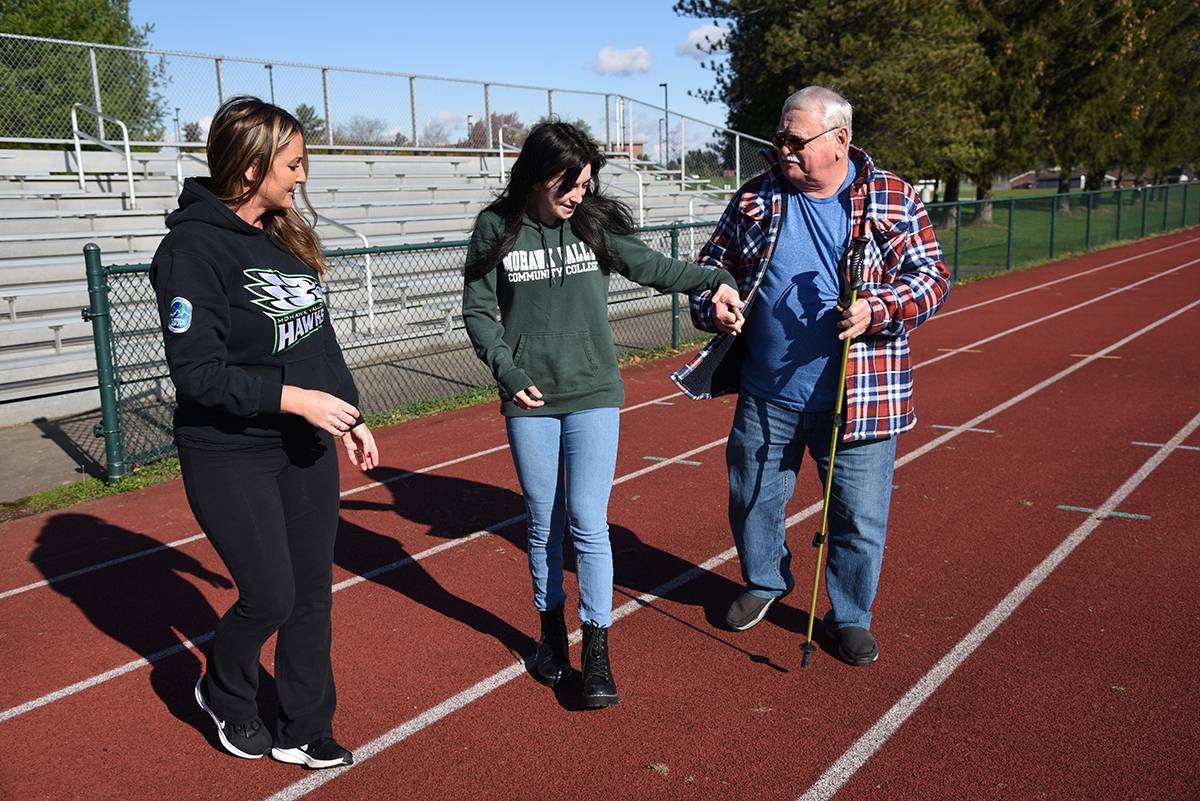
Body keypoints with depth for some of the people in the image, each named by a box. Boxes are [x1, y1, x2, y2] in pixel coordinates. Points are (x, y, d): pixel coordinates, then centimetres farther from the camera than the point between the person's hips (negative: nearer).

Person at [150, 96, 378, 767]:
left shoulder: (286, 235, 7)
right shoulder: (193, 248, -16)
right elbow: (197, 371, -21)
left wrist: (350, 416, 12)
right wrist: (293, 397, -23)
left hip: (307, 448, 7)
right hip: (231, 458, -7)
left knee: (313, 592, 11)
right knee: (270, 597, 0)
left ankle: (304, 730, 29)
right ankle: (224, 696, 33)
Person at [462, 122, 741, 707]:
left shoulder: (595, 223, -1)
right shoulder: (496, 229, -3)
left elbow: (649, 266, 14)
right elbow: (478, 312, 1)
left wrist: (713, 279, 6)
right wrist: (510, 374, -11)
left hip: (593, 395, 0)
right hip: (529, 400, 0)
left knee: (588, 523, -4)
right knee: (543, 523, 10)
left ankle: (597, 651, 7)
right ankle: (552, 630, 31)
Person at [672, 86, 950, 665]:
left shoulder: (892, 199, -3)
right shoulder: (755, 198, 4)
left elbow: (931, 275, -3)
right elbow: (715, 261, 14)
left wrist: (879, 311, -21)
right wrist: (711, 305, -7)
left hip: (858, 398, -2)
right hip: (765, 395, 3)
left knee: (860, 518, 7)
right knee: (752, 498, 17)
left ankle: (850, 616, 30)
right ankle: (764, 582, 45)